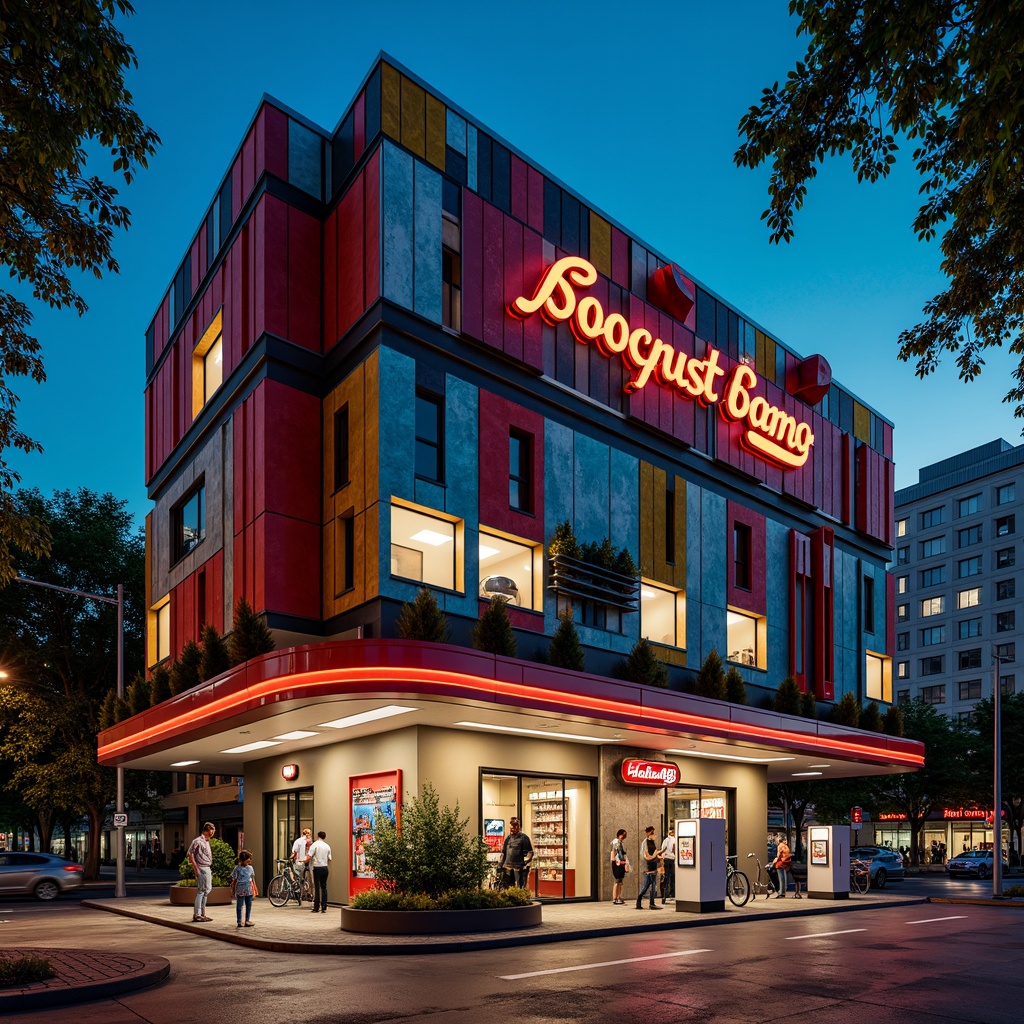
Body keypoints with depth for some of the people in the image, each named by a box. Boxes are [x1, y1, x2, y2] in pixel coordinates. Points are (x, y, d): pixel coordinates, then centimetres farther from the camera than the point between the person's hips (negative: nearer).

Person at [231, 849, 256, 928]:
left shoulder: (250, 868, 8)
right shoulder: (237, 868, -4)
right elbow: (234, 880, -1)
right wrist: (233, 890, -1)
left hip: (249, 890, 4)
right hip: (240, 891, -4)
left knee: (249, 906, 7)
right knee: (239, 906, 2)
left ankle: (247, 921, 15)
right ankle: (239, 921, 8)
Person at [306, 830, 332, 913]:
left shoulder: (315, 845, -8)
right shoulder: (327, 846, 8)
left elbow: (309, 857, -15)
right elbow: (329, 859, 11)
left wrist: (305, 861, 4)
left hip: (317, 868, -4)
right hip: (325, 868, 4)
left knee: (316, 888, 1)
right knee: (324, 887, 8)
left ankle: (316, 907, 4)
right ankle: (324, 908, 6)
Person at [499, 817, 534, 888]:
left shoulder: (524, 837, -4)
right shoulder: (508, 838, 15)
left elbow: (530, 852, -5)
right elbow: (503, 853, 21)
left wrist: (525, 862, -16)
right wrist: (500, 865, 16)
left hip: (519, 868, -6)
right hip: (508, 868, 6)